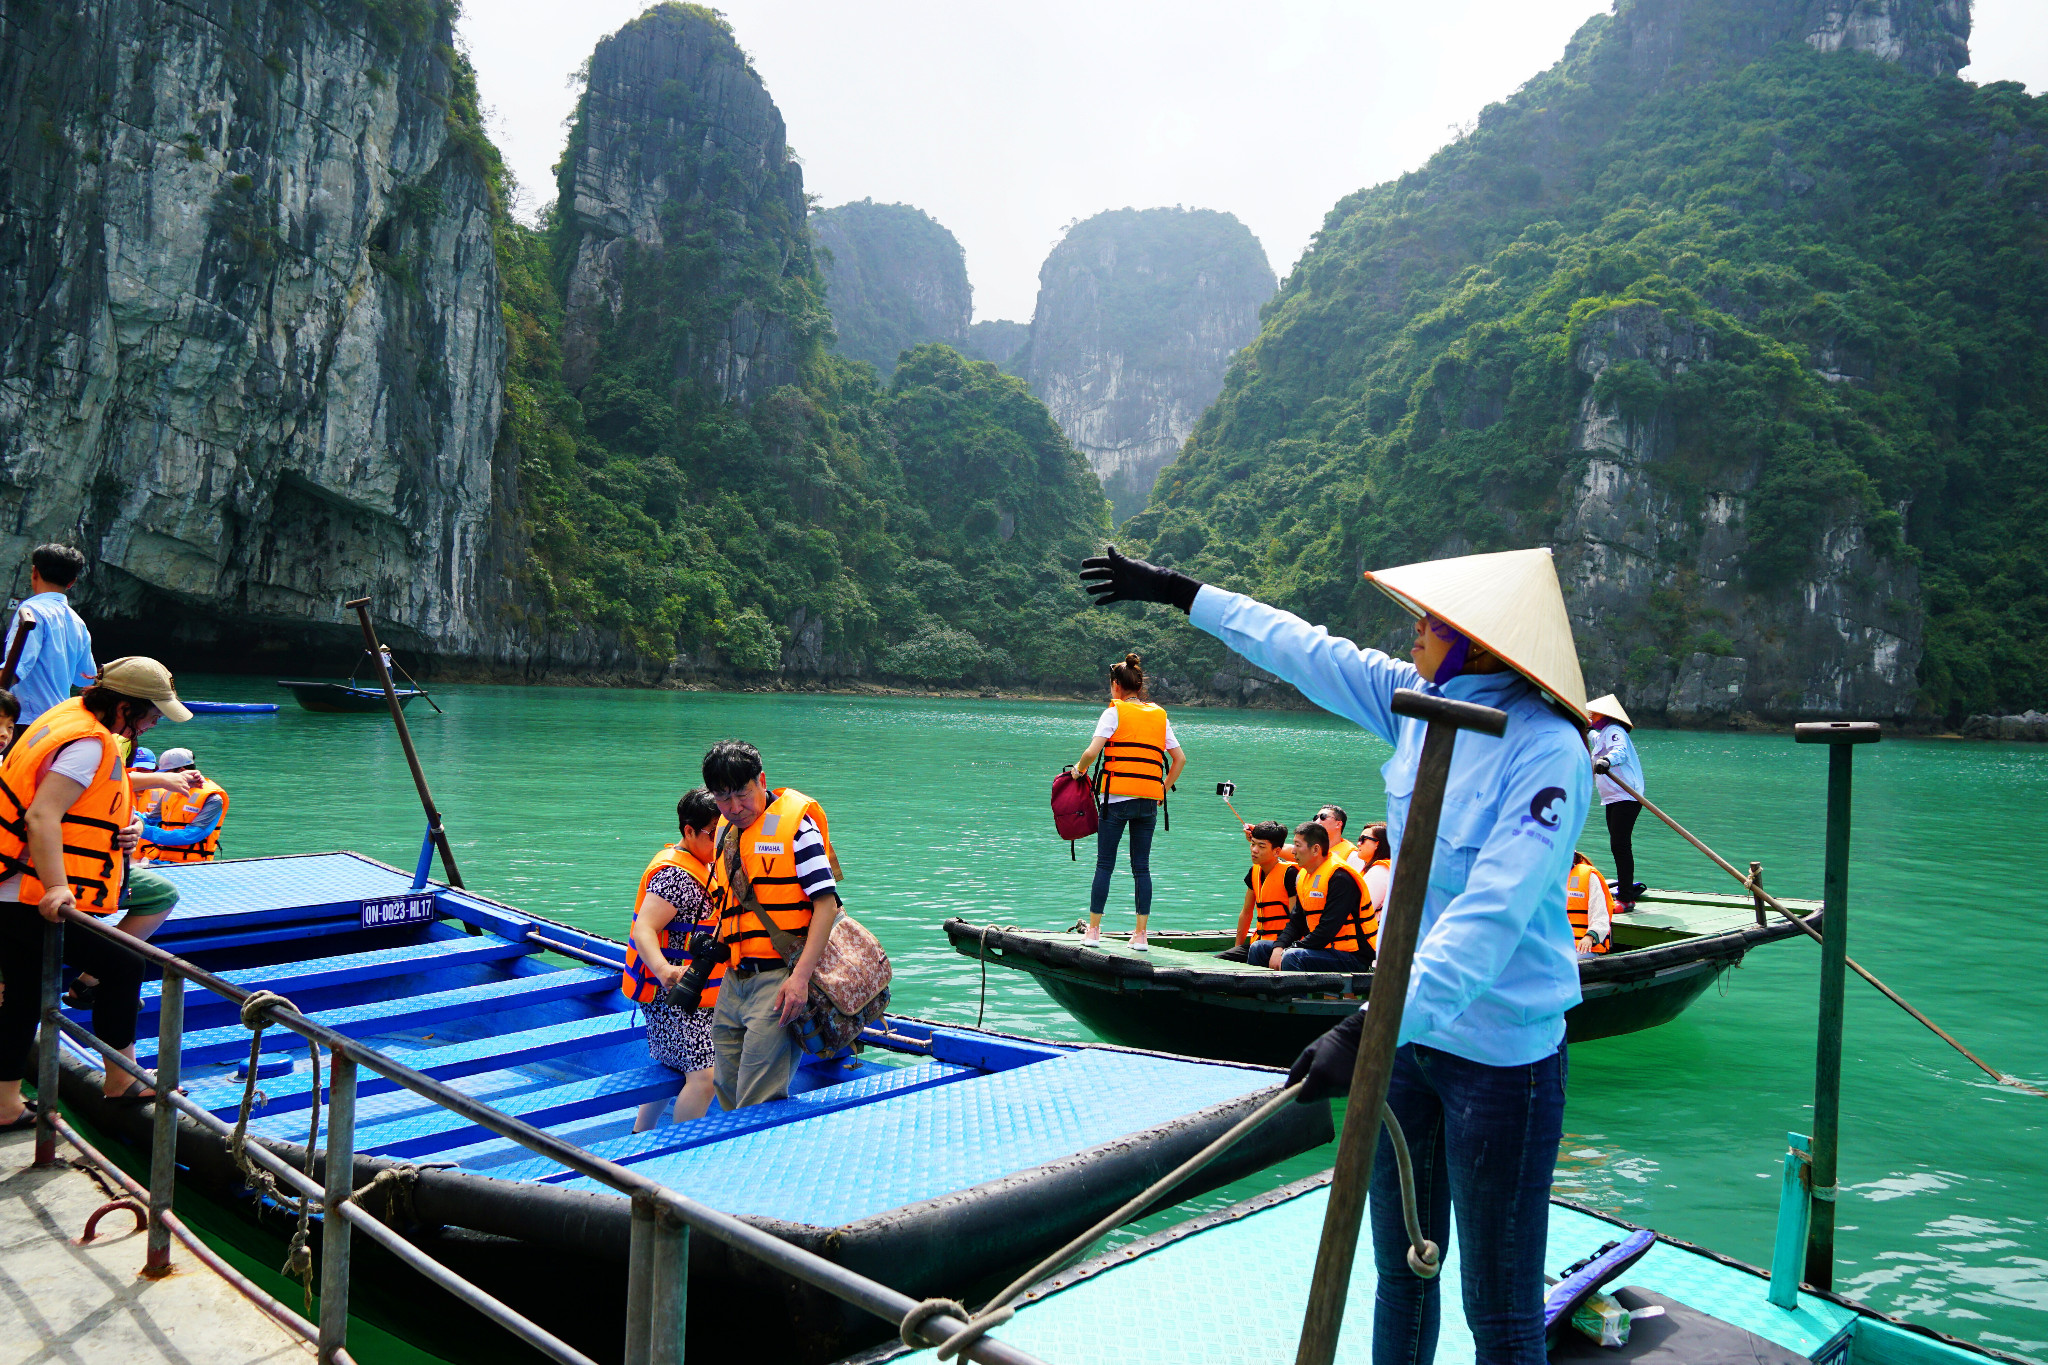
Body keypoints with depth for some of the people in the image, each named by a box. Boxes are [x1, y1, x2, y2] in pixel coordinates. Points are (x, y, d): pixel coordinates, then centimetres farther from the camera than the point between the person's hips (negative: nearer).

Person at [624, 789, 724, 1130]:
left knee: (670, 1068, 22)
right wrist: (665, 971, -46)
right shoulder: (676, 876, -20)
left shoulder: (702, 867, 13)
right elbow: (644, 929, -30)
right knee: (705, 1075, -18)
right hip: (673, 995, -11)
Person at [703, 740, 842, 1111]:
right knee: (728, 1096, 13)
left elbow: (826, 902, -14)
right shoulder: (726, 832, 16)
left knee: (759, 1107, -9)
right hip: (733, 981, 8)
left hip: (780, 979, -8)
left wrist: (801, 977, -21)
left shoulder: (795, 823, -7)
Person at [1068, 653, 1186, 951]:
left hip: (1117, 796, -4)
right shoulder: (1160, 715, 13)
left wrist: (1079, 770, 6)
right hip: (1149, 800, 4)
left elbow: (1092, 752, -12)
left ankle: (1093, 931, 6)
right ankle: (1140, 935, 6)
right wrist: (1164, 788, 19)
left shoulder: (1114, 712, -1)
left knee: (1104, 864, 3)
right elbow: (1179, 759, 12)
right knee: (1142, 867, 8)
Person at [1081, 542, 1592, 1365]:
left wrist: (1368, 1031, -36)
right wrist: (1180, 592, 21)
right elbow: (1302, 648, 13)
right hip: (1407, 1029, 7)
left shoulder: (1546, 753, -21)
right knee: (1400, 1268, 20)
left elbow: (1488, 919, -29)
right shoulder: (1418, 702, 1)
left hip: (1499, 1056, -7)